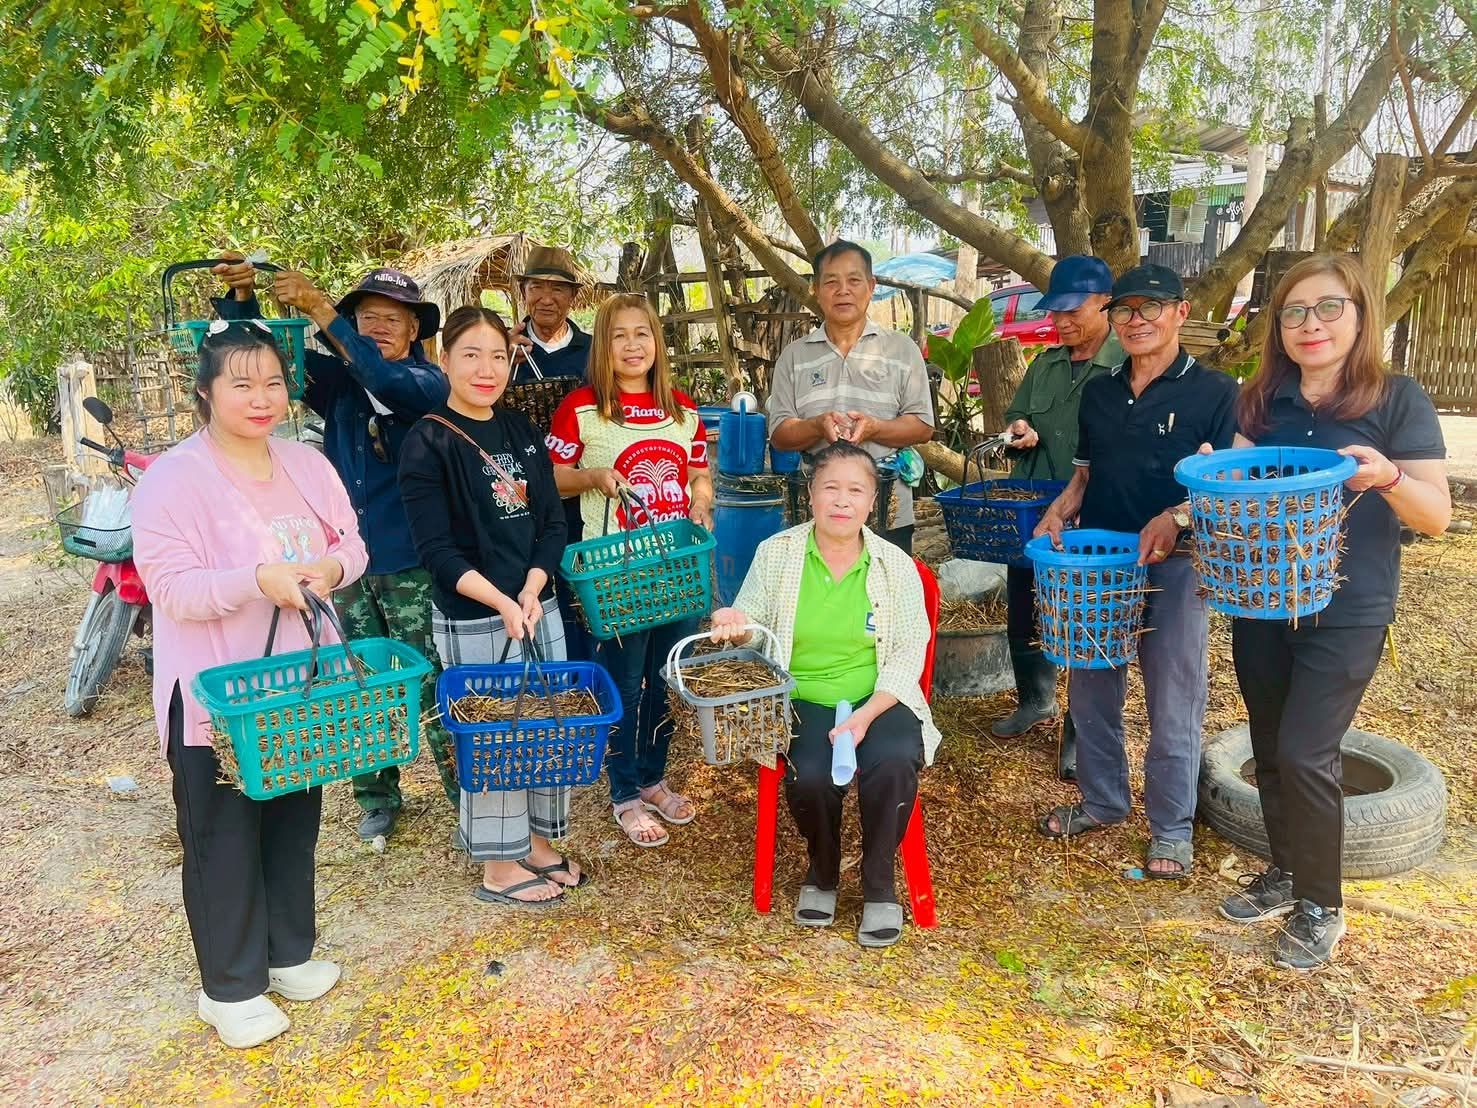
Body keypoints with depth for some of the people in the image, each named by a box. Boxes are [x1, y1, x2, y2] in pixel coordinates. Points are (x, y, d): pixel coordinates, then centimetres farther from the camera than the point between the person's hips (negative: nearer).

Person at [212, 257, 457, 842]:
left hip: (411, 567, -5)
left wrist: (319, 309, -29)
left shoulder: (429, 381, -5)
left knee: (433, 691, -1)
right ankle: (377, 799, 30)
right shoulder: (337, 379, 8)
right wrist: (242, 297, -14)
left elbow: (388, 381, -27)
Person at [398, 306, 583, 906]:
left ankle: (539, 842, 32)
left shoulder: (522, 432, 8)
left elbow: (553, 522, 6)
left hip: (540, 607, 6)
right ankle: (499, 869, 21)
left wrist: (531, 592, -9)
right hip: (472, 621, -6)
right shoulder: (427, 443, -9)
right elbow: (436, 549, -13)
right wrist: (501, 603, -21)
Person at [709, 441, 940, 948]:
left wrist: (866, 716, -18)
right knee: (810, 776, -29)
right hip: (804, 701, 0)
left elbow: (909, 654, -3)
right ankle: (822, 872, 7)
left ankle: (879, 885, -1)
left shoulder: (896, 564, -1)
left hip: (880, 701, 0)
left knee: (894, 764, -30)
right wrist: (734, 624, -21)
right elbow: (750, 629, 6)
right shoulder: (775, 553, 0)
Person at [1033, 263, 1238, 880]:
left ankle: (1171, 829, 20)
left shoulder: (1213, 392, -5)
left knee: (1172, 706, 3)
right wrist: (1058, 510, -3)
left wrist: (1179, 517, -24)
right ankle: (1102, 801, 32)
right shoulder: (1098, 394, 11)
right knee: (1090, 692, 13)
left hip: (1172, 565, -5)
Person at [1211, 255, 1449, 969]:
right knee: (1271, 749, 13)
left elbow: (1437, 516, -9)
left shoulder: (1397, 400, -7)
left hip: (1346, 614, -4)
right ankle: (1286, 875, 33)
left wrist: (1388, 476, -29)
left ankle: (1320, 908, 15)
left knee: (1304, 754, -5)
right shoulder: (1263, 400, 5)